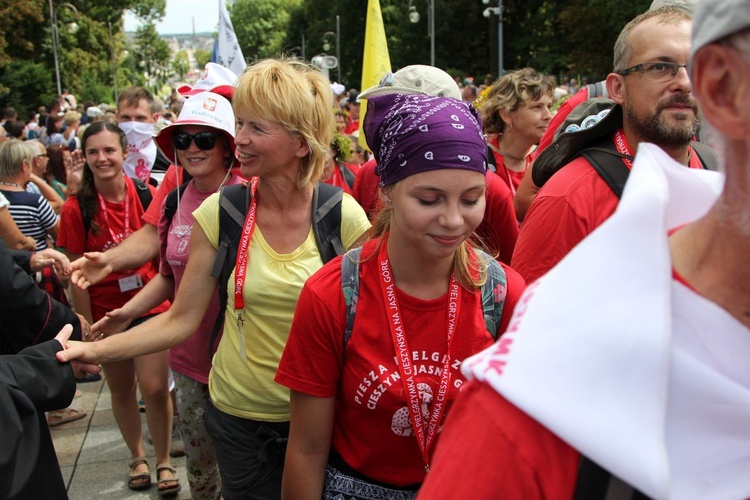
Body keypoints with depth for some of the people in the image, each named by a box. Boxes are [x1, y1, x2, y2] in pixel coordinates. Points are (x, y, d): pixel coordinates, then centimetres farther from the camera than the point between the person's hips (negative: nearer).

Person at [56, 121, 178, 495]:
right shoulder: (77, 209, -10)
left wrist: (170, 305, 2)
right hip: (106, 312, 0)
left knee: (155, 388, -4)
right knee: (122, 391, 14)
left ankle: (164, 461, 18)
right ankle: (137, 458, 34)